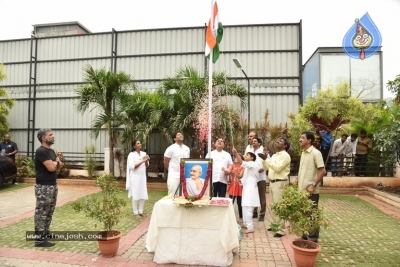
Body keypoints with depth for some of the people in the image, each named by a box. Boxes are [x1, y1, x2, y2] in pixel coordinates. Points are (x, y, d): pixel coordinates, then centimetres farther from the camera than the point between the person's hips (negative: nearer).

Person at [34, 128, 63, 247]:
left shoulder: (51, 151, 13)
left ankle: (46, 232, 30)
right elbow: (51, 168, -23)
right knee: (41, 213, -3)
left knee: (49, 212, 18)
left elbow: (59, 165, 15)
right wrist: (56, 162, -1)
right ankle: (39, 239, 2)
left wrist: (55, 163, -7)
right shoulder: (41, 151, -16)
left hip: (53, 185, 9)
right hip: (43, 187, -9)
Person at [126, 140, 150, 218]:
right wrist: (142, 161, -18)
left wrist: (146, 161, -9)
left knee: (143, 195, 6)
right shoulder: (131, 154, -6)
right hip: (135, 177, -5)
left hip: (143, 176, 5)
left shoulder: (144, 153, 8)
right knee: (135, 195, 0)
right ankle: (136, 213, 10)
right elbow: (132, 166, -16)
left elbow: (146, 166, 12)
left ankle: (141, 211, 19)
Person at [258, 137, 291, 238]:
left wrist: (266, 159, -24)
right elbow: (266, 167, 16)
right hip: (272, 182, 9)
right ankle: (275, 224, 27)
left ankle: (281, 229, -1)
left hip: (280, 183, -9)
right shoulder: (274, 155, 16)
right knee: (273, 205, 15)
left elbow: (277, 168, -23)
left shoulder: (285, 155, -11)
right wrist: (264, 158, 4)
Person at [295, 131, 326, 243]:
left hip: (311, 191, -8)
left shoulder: (316, 153, -14)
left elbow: (323, 171, -16)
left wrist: (313, 185, -20)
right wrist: (297, 180, 10)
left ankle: (313, 239, 15)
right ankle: (305, 235, 28)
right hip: (302, 189, 8)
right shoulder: (303, 153, 11)